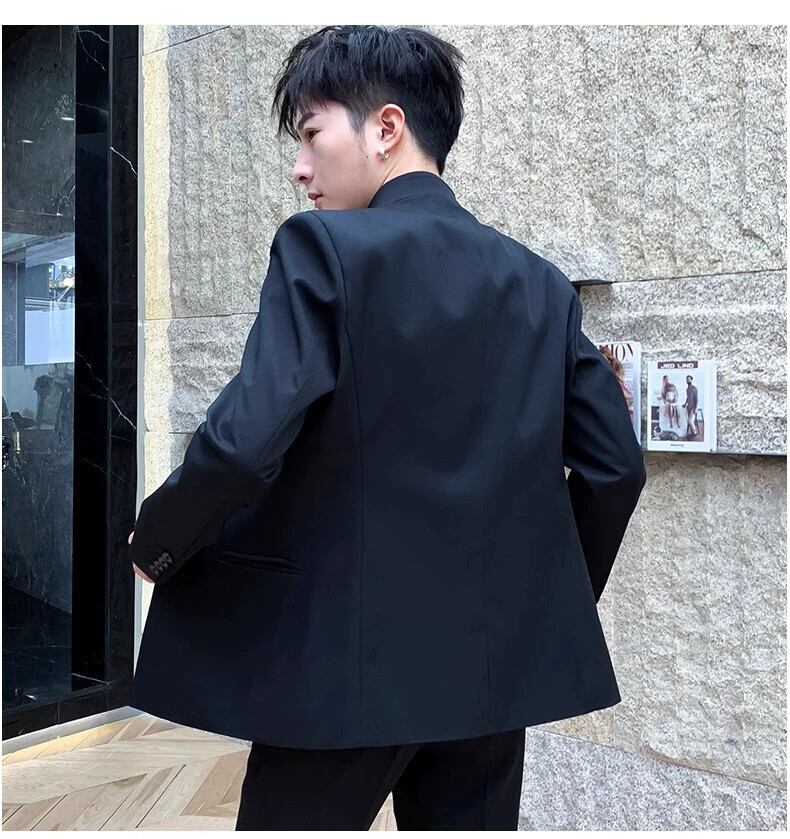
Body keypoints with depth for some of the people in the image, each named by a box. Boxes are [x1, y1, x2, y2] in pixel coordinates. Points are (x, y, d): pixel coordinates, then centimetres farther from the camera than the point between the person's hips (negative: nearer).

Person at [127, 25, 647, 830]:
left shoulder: (325, 248, -11)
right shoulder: (541, 283, 6)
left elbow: (243, 442, -21)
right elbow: (615, 464, 4)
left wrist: (155, 542, -2)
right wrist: (551, 602, 17)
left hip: (345, 654, -5)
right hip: (496, 654, 5)